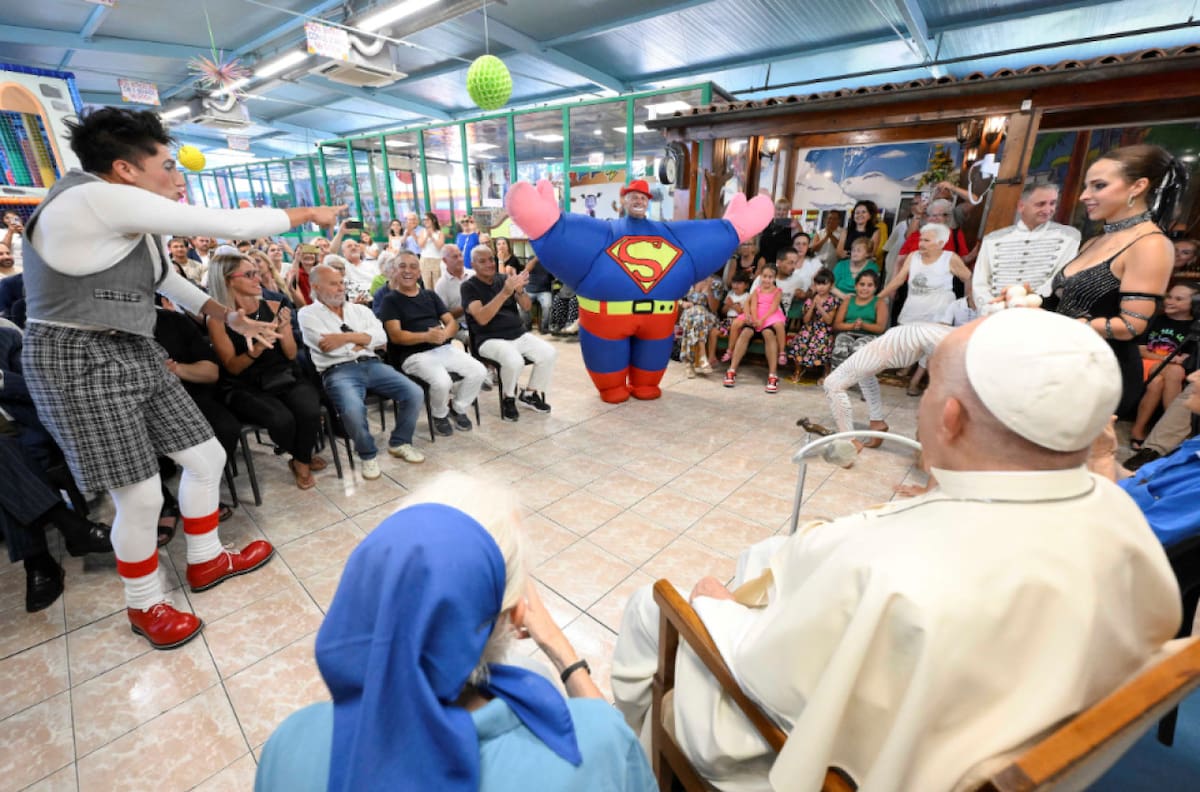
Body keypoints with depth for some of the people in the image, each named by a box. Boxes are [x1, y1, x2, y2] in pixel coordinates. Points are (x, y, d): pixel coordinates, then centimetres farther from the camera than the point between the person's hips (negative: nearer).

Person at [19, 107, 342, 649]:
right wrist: (309, 213, -10)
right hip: (80, 362, -9)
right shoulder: (99, 197, -19)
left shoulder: (129, 219, 10)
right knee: (141, 494, -4)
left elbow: (168, 280, 23)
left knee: (207, 457, 11)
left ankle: (205, 562, 33)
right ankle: (144, 606, 22)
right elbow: (231, 225, -21)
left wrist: (232, 318, 9)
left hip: (136, 354, 9)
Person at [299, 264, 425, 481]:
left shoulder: (360, 309, 20)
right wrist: (363, 339, 3)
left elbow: (381, 336, 3)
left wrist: (347, 336, -8)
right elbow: (329, 347, -8)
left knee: (415, 393, -16)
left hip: (371, 364, 4)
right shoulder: (308, 313, 8)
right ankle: (368, 454, -5)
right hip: (338, 371, -4)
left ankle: (399, 442, 8)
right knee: (353, 410, -35)